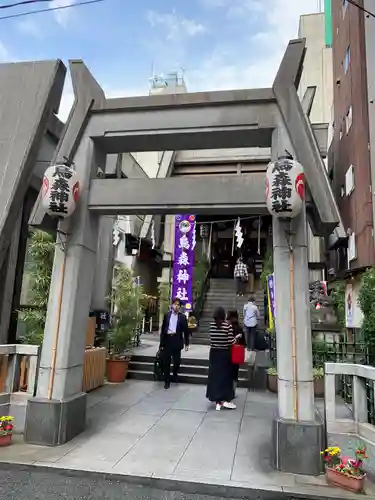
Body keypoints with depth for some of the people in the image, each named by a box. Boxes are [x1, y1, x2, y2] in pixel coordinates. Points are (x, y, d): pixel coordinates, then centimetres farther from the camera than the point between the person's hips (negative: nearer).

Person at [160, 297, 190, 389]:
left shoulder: (182, 317, 3)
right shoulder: (167, 315, 7)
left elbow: (186, 331, 4)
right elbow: (163, 329, 5)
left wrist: (186, 343, 0)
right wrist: (161, 343, 1)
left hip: (177, 340, -1)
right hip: (167, 339, 1)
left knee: (177, 360, 5)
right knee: (166, 361, 3)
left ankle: (175, 374, 35)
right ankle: (167, 381, 16)